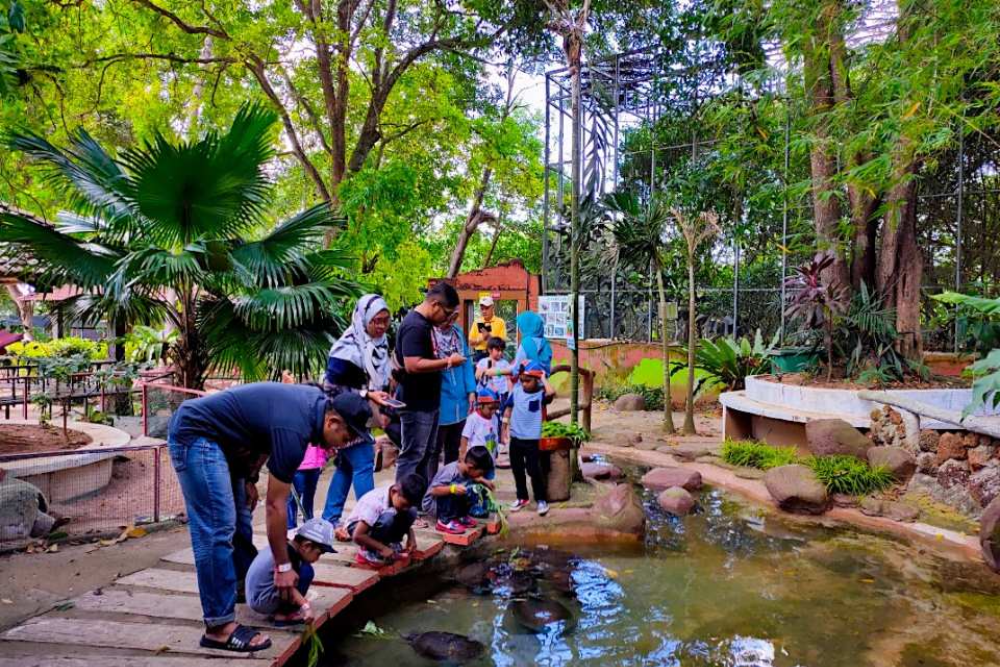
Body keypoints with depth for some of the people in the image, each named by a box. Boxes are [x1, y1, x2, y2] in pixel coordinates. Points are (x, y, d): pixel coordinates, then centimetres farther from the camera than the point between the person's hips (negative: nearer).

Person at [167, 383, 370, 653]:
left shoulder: (317, 401, -2)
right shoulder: (295, 430, -27)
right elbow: (275, 505, -19)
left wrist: (250, 477, 7)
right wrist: (283, 567, -10)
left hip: (218, 436, 10)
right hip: (194, 433, -10)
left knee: (239, 520, 15)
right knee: (217, 529, -13)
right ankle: (219, 626, -9)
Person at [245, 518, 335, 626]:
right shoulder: (287, 555, -20)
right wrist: (306, 606, -30)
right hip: (262, 602, -10)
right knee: (306, 571, -15)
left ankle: (279, 610, 12)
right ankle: (283, 614, -5)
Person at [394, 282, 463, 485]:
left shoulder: (425, 323, 11)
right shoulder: (414, 326, -20)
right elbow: (413, 365, -28)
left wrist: (444, 361, 6)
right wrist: (447, 362, -22)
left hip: (428, 401, 10)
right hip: (416, 404, -10)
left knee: (424, 454, 18)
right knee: (412, 456, -1)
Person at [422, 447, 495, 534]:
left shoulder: (467, 470, -8)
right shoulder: (451, 471, -30)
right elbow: (433, 490, -33)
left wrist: (483, 481, -7)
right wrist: (453, 489, -46)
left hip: (451, 502, 7)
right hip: (431, 503, -7)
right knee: (454, 491, -34)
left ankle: (460, 516, 6)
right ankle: (444, 521, -20)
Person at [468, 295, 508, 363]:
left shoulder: (500, 322, 1)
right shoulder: (477, 322, 9)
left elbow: (502, 341, -6)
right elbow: (471, 342, 7)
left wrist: (490, 337, -18)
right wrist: (481, 339, -10)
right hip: (479, 355, 2)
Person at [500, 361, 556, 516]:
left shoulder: (540, 395, -13)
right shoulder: (517, 390, 0)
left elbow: (552, 392, -35)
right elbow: (509, 408, 11)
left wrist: (543, 378, -21)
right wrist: (505, 427, 11)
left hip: (531, 439, -5)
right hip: (515, 438, 5)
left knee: (534, 470, -2)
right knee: (517, 470, 15)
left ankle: (541, 500, 14)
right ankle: (522, 497, 31)